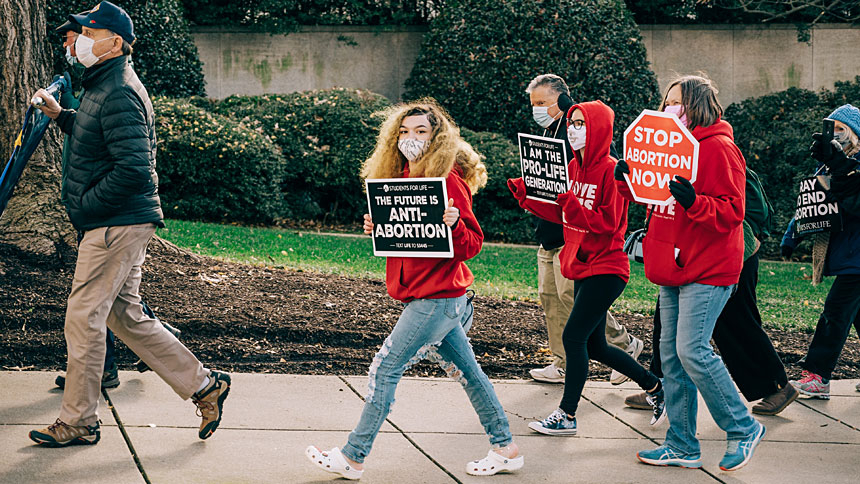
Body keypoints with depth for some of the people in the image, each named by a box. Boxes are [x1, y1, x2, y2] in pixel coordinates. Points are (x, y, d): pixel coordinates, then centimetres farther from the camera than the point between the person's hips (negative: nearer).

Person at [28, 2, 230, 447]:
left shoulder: (118, 94, -18)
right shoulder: (104, 86, 16)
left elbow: (133, 170, -25)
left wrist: (83, 205, -17)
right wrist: (60, 115, 19)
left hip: (117, 224, -11)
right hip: (122, 224, 11)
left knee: (83, 319, -3)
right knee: (126, 316, 15)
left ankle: (78, 423, 7)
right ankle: (204, 386, 19)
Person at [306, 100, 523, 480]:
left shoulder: (448, 181, -15)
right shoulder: (405, 178, 10)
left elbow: (471, 245, -15)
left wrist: (455, 224, -35)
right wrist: (376, 229, 0)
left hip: (438, 298, -9)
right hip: (426, 296, 9)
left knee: (385, 368, -6)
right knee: (465, 371, 14)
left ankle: (353, 458, 1)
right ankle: (505, 449, 22)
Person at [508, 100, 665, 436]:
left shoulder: (610, 170, -16)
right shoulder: (575, 167, 9)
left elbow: (608, 222, -20)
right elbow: (562, 215, 14)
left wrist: (571, 204, -32)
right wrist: (525, 195, 4)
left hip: (606, 269, -9)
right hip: (582, 267, 9)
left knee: (573, 336, -9)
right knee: (594, 346, 13)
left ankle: (567, 415, 0)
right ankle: (656, 387, 29)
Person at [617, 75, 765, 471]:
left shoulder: (718, 148, -11)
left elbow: (731, 213, -16)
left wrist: (693, 201, -31)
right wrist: (628, 181, 6)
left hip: (708, 269, -9)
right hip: (675, 268, 9)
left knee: (692, 350, -14)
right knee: (671, 355, 7)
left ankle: (743, 429, 2)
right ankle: (682, 446, 14)